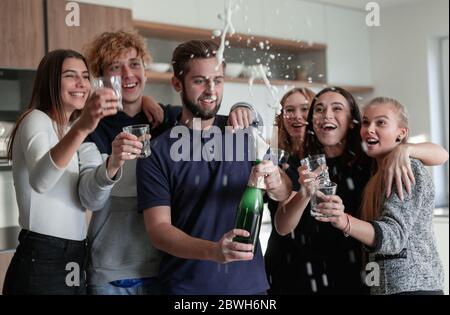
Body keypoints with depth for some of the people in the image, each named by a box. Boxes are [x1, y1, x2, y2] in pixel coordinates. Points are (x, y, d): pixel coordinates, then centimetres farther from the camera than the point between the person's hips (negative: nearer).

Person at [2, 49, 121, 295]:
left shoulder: (70, 127, 13)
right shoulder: (36, 120, -13)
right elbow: (39, 180, -34)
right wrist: (81, 128, -49)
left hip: (74, 261, 8)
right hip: (41, 263, -8)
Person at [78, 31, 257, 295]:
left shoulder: (174, 120, 3)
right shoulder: (93, 129, -3)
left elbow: (250, 123, 10)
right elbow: (91, 200, -19)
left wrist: (241, 113, -13)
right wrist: (113, 163, -38)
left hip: (165, 268, 2)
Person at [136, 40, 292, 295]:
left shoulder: (244, 132, 1)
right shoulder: (157, 152, -8)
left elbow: (286, 193, 1)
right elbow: (158, 228, -14)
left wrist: (276, 184, -23)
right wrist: (213, 251, -30)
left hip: (249, 282, 3)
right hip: (186, 286, -2)